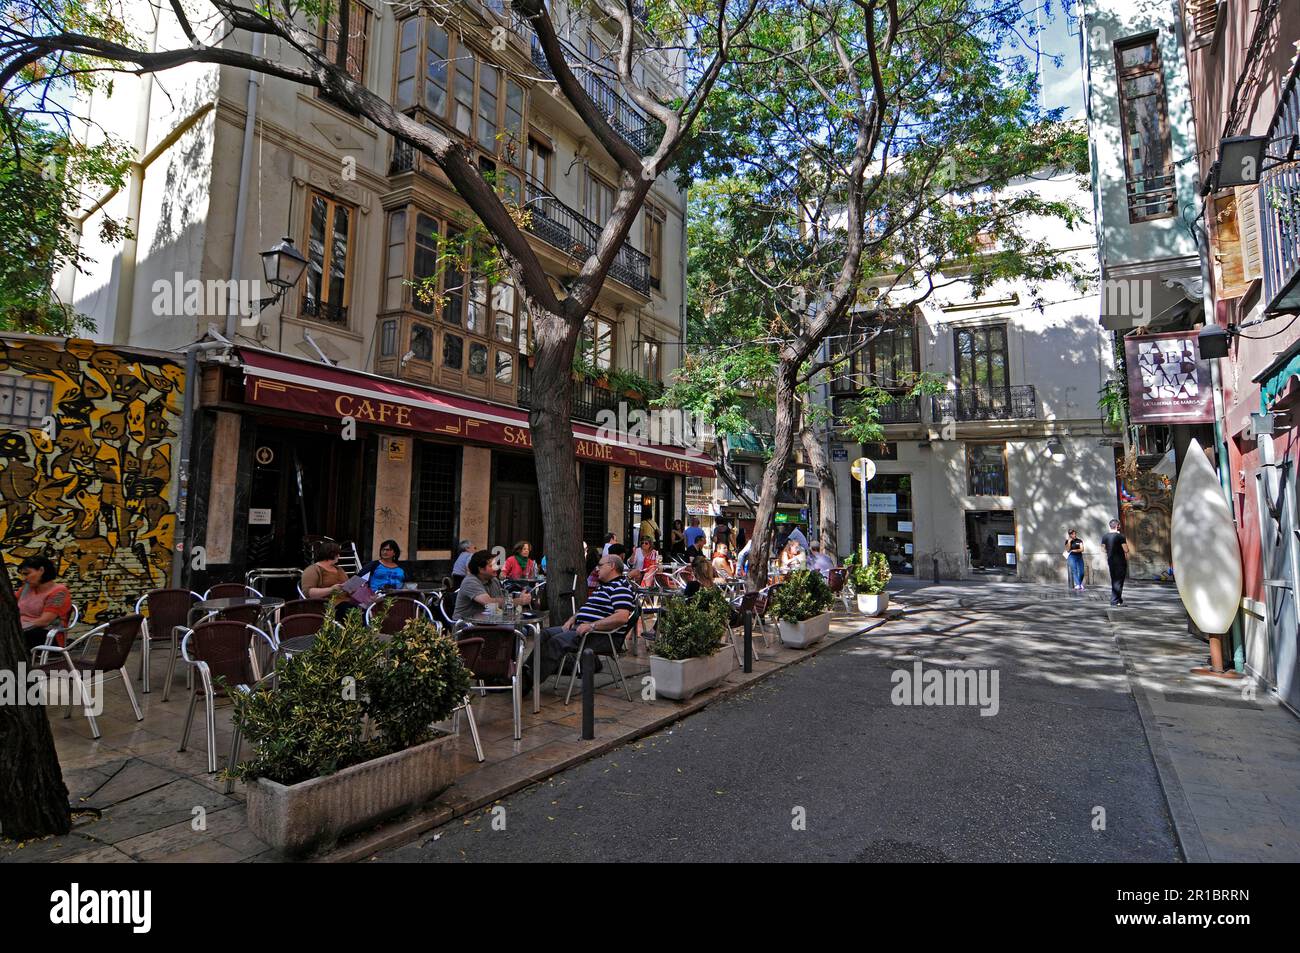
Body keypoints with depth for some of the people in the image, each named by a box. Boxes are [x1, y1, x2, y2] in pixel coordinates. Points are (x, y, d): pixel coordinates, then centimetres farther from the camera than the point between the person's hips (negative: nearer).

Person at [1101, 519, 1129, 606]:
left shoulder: (1105, 537, 4)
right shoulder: (1120, 536, -12)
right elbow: (1126, 550, -10)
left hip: (1110, 561, 6)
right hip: (1120, 561, -5)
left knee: (1114, 580, 14)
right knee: (1119, 581, -1)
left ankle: (1119, 599, 24)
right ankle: (1115, 601, -3)